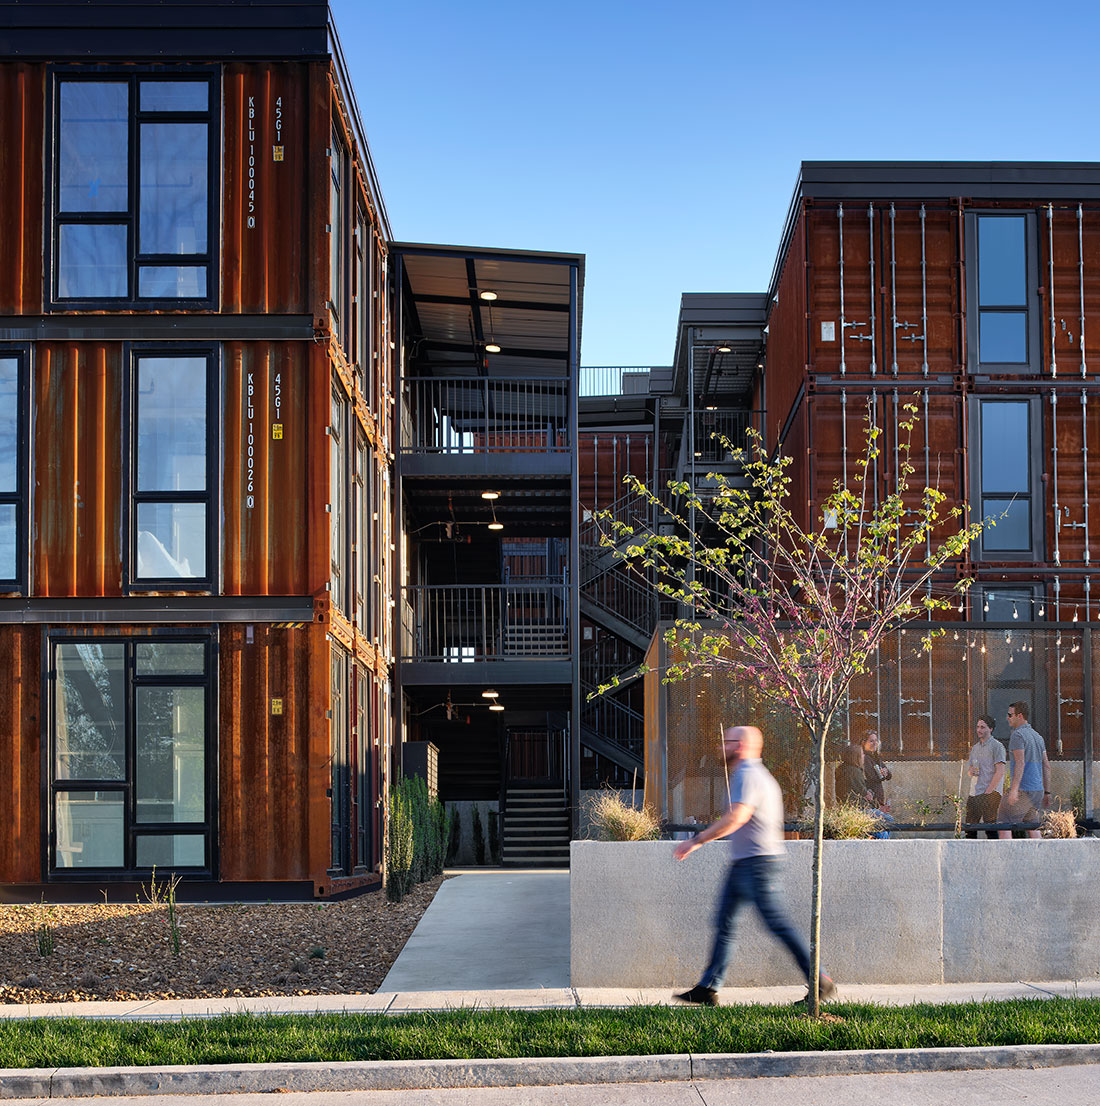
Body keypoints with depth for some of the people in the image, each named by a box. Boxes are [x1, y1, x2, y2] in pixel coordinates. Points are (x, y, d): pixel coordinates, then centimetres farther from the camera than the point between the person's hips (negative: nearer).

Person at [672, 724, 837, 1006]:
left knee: (778, 923, -9)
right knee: (725, 922, 8)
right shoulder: (759, 774, 19)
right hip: (743, 863, 11)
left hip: (756, 861, -11)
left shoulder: (747, 775, -14)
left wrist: (696, 841, -25)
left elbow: (736, 817, -27)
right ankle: (708, 988, 8)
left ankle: (820, 983, -4)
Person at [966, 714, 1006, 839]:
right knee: (970, 828, 4)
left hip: (990, 793, -7)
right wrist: (970, 772, 0)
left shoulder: (997, 746, -3)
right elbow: (969, 769, 26)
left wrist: (987, 791, -14)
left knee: (990, 829, -10)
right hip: (974, 794, 7)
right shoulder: (975, 747, 20)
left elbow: (1000, 772, -10)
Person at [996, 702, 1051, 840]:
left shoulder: (1018, 735, -10)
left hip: (1023, 790, -8)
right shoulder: (1038, 737, 17)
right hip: (1037, 790, 8)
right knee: (1032, 828, 13)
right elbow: (1046, 766, 18)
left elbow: (1020, 763, -20)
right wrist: (1047, 792, 21)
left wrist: (1014, 789, -25)